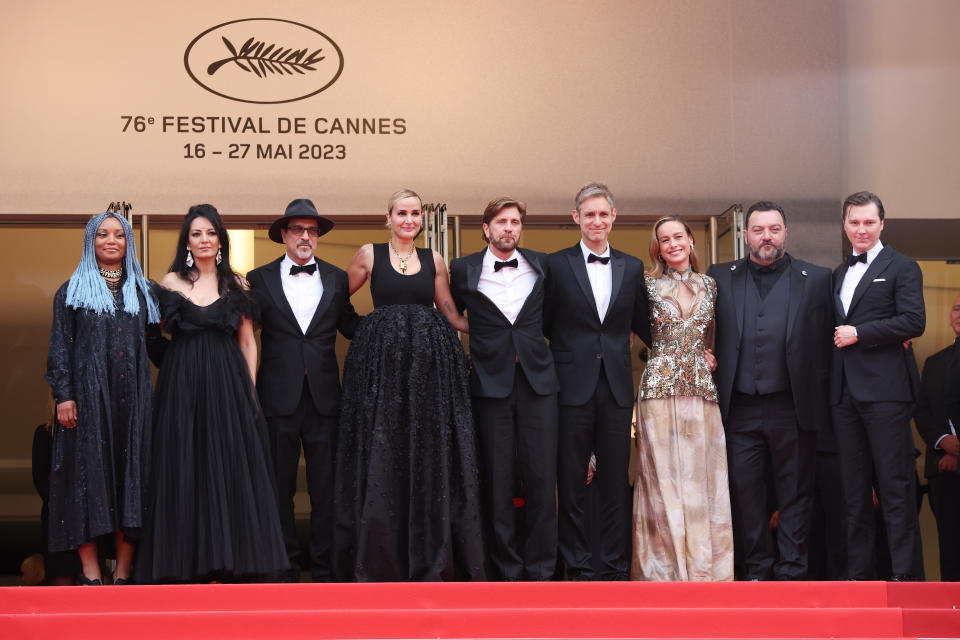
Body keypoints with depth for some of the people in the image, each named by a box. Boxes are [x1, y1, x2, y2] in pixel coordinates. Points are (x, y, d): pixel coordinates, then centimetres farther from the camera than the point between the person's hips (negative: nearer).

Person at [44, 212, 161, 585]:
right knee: (89, 471, -6)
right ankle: (90, 573, -4)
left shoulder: (142, 291, 15)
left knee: (131, 474, -1)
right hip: (88, 394, -2)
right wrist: (63, 395, -7)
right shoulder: (72, 291, 9)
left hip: (132, 395, 2)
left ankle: (123, 573, 1)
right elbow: (60, 346, 3)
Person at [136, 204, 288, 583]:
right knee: (187, 469, 0)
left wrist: (250, 388, 0)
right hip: (183, 382, -1)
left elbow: (247, 341, 8)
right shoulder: (172, 282, 6)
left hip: (228, 383, 1)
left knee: (229, 464, -1)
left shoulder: (236, 285, 8)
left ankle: (228, 559, 5)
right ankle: (190, 562, 4)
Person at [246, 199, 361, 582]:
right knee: (280, 487, 6)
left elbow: (350, 326, 15)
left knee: (325, 487, 4)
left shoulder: (337, 279, 10)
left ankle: (324, 568, 13)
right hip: (279, 398, -1)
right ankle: (286, 567, 17)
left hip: (323, 397, 1)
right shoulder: (259, 279, 4)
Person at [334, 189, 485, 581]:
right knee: (382, 456, 1)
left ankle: (429, 555, 14)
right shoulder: (369, 255, 5)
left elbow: (452, 314, 15)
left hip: (430, 364, 2)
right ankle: (382, 555, 12)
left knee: (430, 455, 3)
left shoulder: (434, 261, 11)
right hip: (382, 362, -2)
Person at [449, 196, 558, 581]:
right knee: (497, 483, 1)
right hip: (490, 383, -1)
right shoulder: (464, 270, 5)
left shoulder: (540, 265, 10)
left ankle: (540, 571, 8)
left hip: (537, 380, 1)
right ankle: (508, 571, 10)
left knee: (542, 479, -1)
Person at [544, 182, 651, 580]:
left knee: (616, 481, 6)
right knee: (572, 482, 3)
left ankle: (616, 567, 13)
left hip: (617, 387, 3)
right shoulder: (557, 265, 2)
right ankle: (580, 567, 11)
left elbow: (643, 325, 18)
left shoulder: (632, 267, 11)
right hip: (573, 384, -2)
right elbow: (544, 325, 5)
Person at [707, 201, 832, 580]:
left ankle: (791, 572, 14)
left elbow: (824, 343, 3)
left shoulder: (816, 279, 5)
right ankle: (757, 569, 17)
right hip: (740, 406, 1)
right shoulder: (720, 278, 9)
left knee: (796, 492, 5)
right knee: (744, 490, 5)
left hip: (793, 407, -1)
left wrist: (821, 398, -4)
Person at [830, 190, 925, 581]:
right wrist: (837, 338, 0)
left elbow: (914, 321, -10)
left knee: (895, 486, -6)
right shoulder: (838, 275, 20)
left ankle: (906, 574, -3)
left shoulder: (902, 268, 1)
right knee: (854, 488, 8)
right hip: (845, 392, 6)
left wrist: (859, 334, -11)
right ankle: (860, 573, 12)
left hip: (885, 390, -6)